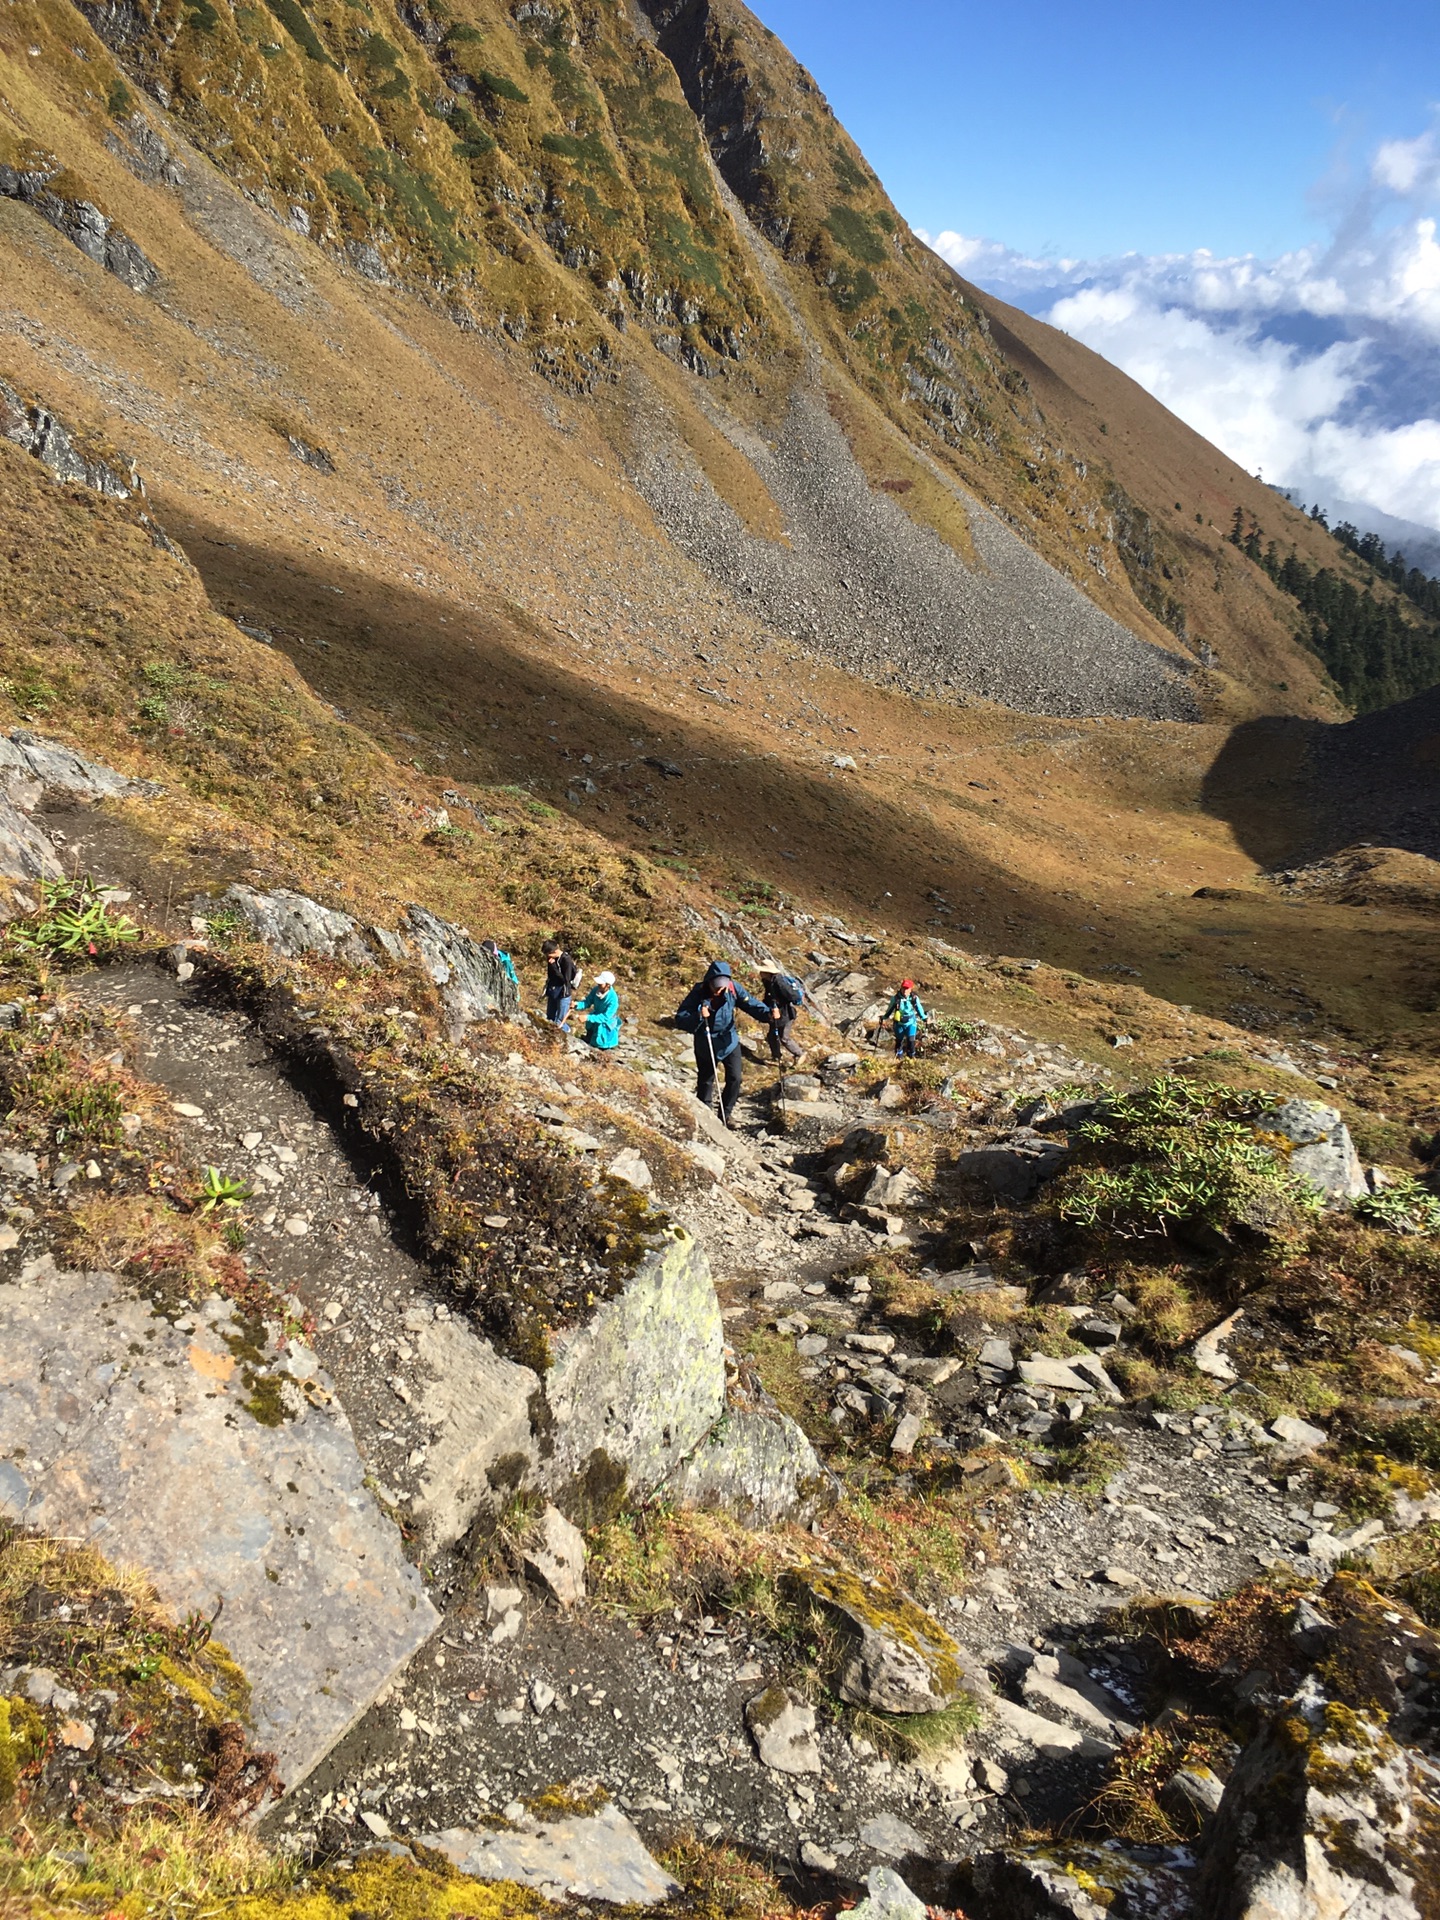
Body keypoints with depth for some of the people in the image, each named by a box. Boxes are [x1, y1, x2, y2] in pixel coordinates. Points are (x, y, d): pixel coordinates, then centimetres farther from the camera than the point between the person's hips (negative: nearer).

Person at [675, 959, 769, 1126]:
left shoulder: (732, 988, -14)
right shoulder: (698, 993, -21)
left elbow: (750, 1003, -15)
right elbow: (680, 1020, -21)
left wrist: (767, 1014, -33)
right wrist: (698, 1017, -39)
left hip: (729, 1041, 2)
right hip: (705, 1045, -2)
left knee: (735, 1078, -3)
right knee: (705, 1082, 11)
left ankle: (725, 1115, 17)